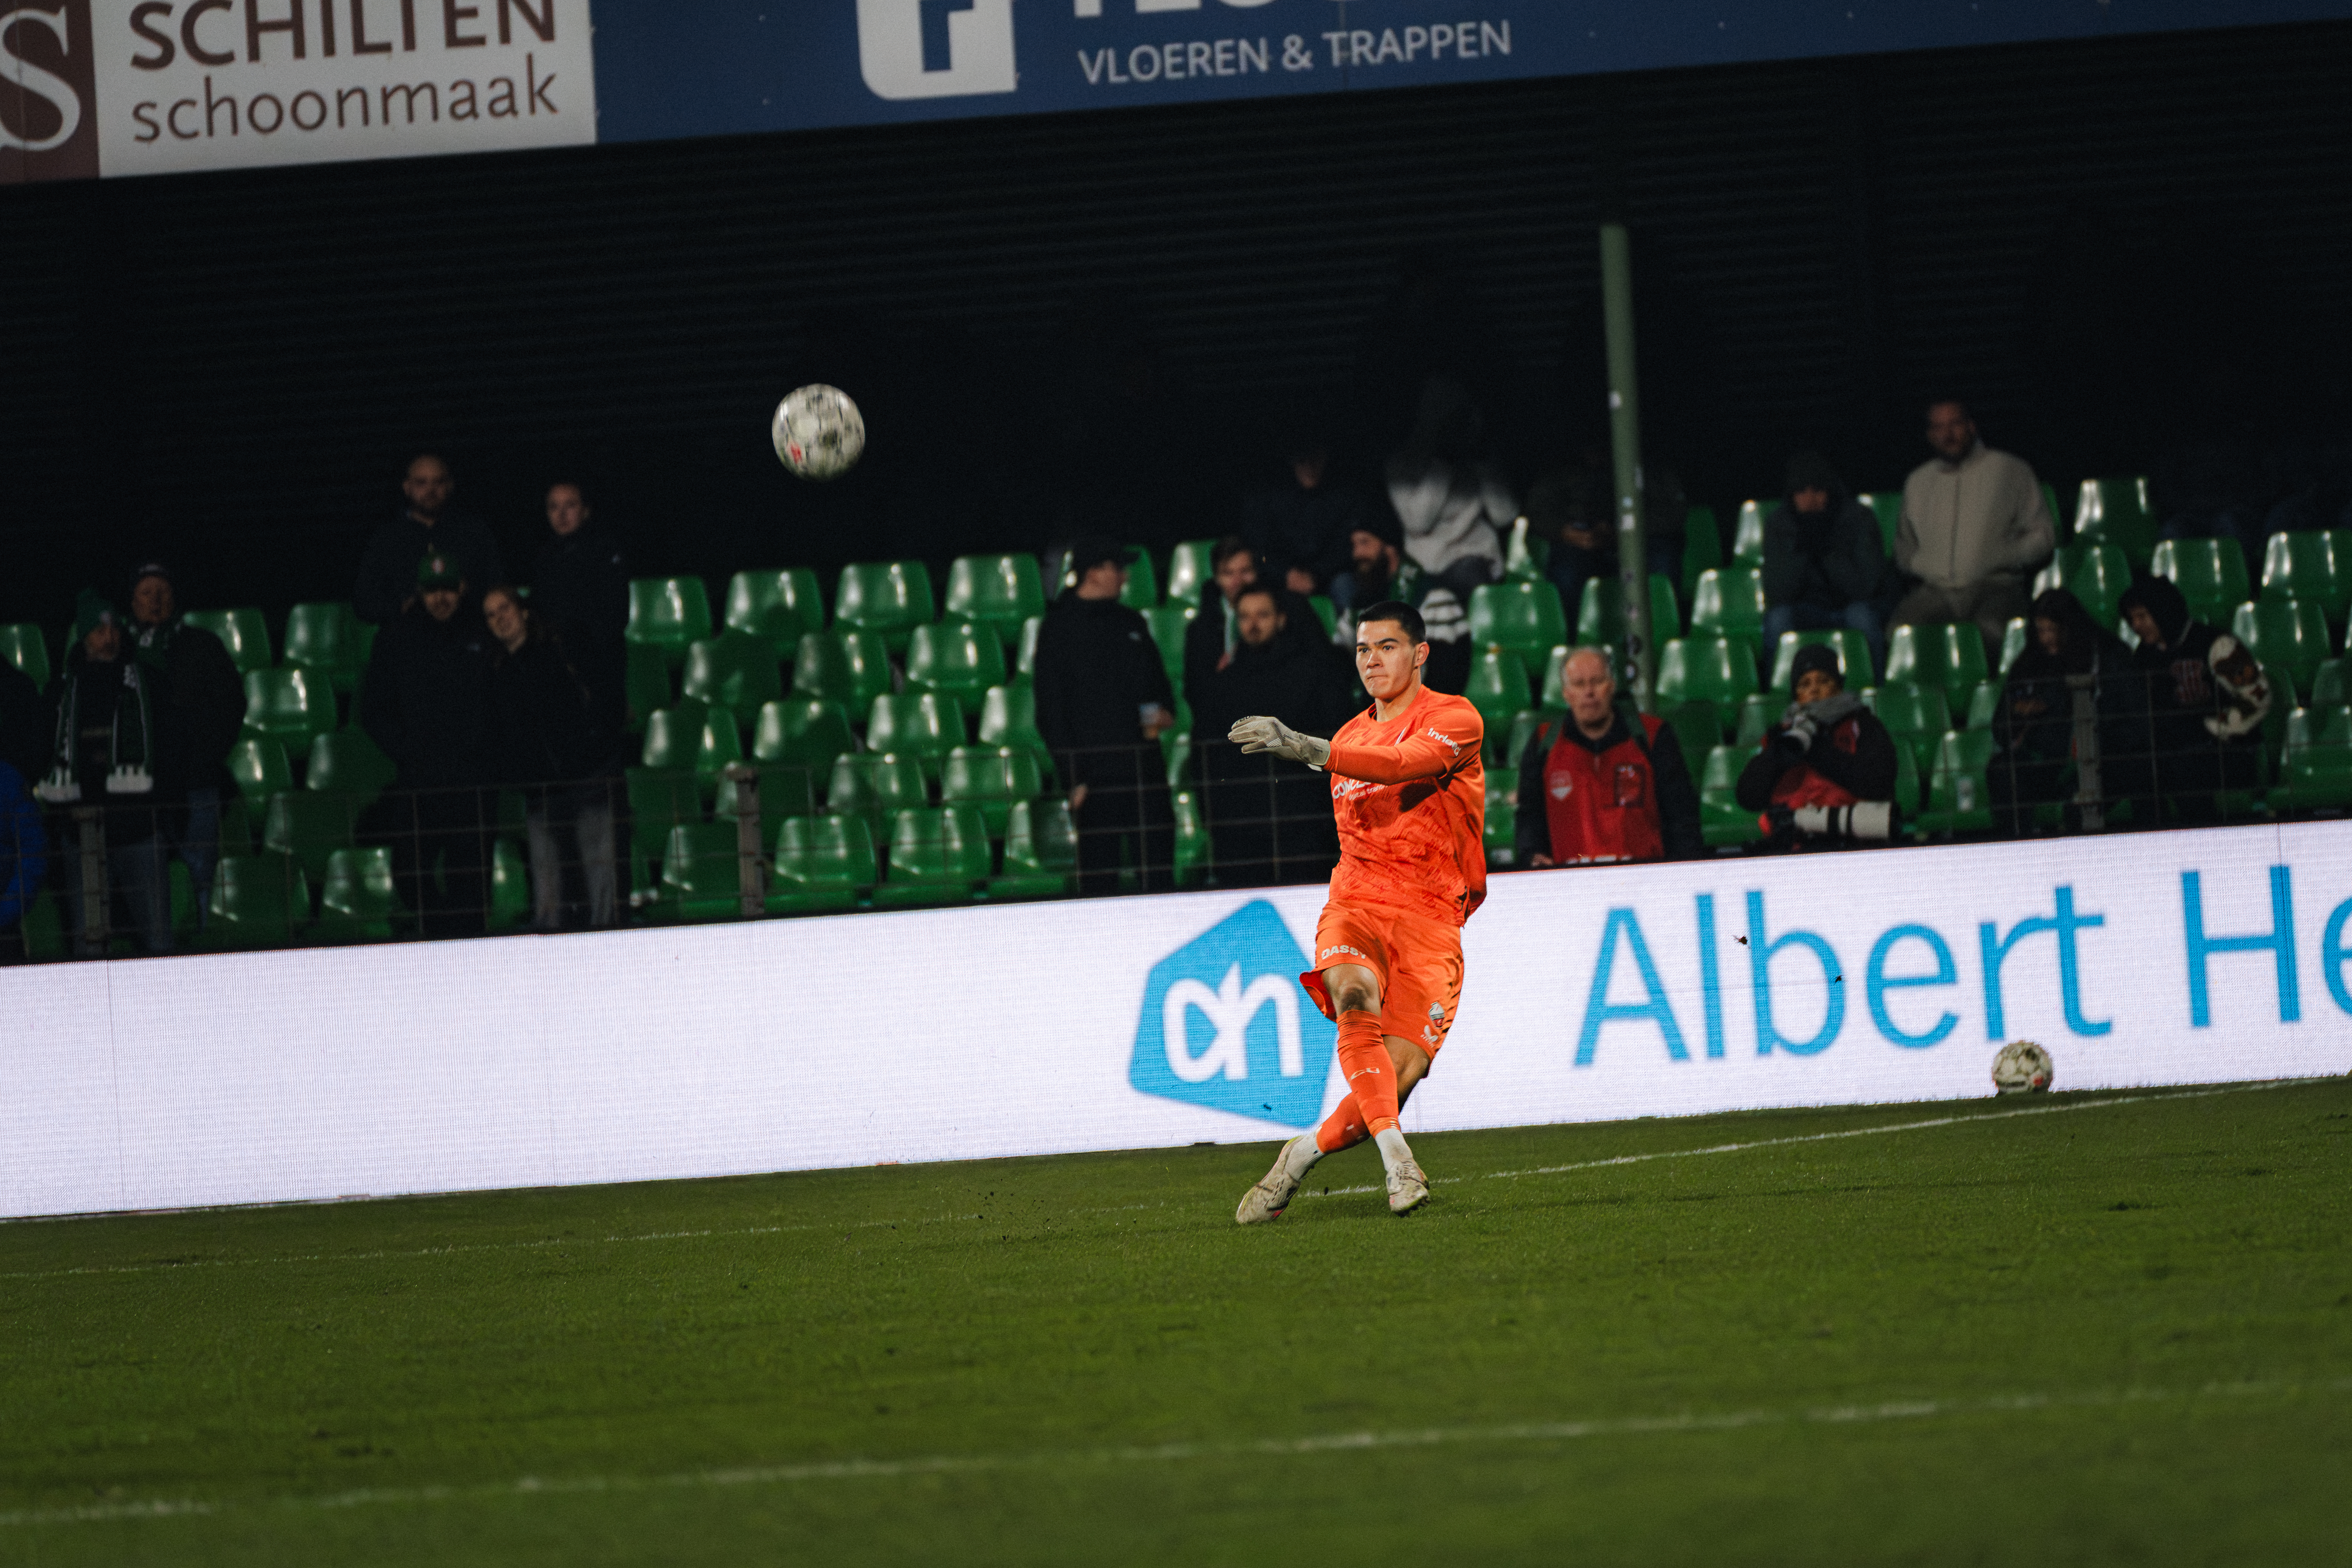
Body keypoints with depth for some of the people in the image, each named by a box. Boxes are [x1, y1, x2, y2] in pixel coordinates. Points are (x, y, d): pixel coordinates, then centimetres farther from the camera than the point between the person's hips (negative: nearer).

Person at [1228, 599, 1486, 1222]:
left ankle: (1305, 1153, 7)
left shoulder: (1454, 719, -2)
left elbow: (1405, 765, -24)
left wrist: (1304, 748, -33)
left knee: (1401, 1072, -15)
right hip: (1354, 906, 3)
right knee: (1356, 1003, -31)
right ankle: (1398, 1163, -35)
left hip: (1430, 921, -3)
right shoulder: (1351, 737, 19)